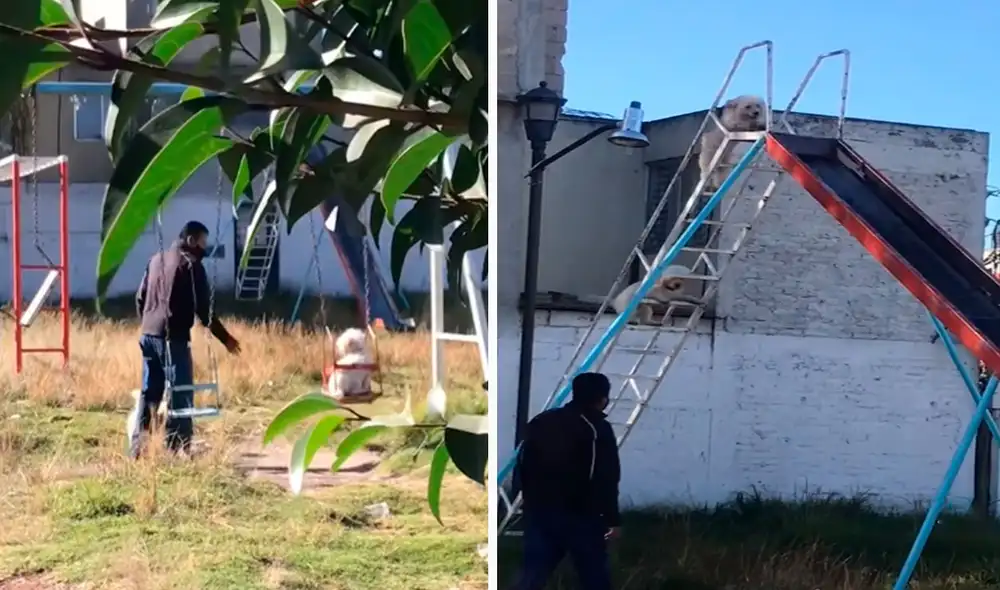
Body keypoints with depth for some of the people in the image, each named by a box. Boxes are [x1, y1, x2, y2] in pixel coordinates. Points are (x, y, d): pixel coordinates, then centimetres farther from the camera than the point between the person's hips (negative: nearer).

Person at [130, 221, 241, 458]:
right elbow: (203, 308, -9)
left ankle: (137, 448, 12)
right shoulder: (191, 264, -6)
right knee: (180, 393, -4)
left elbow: (140, 297, 19)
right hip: (174, 337, -8)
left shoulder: (156, 259, 16)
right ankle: (178, 448, -6)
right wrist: (225, 338, -4)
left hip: (149, 334, 8)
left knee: (149, 391, 12)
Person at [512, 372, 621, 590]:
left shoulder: (540, 421, 12)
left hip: (539, 511, 5)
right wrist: (612, 519, -10)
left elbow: (521, 468, 14)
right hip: (580, 515, -5)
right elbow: (605, 480, -15)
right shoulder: (597, 429, -8)